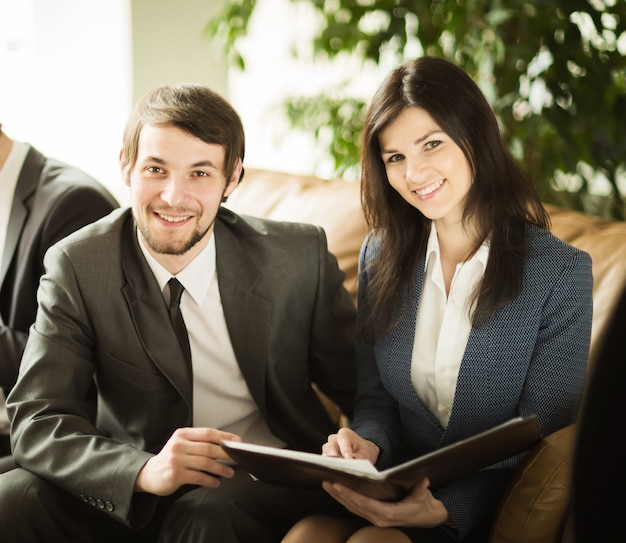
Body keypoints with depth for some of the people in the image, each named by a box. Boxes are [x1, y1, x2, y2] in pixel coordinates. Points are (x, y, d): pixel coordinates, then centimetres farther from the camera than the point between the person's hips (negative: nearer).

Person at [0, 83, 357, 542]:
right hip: (133, 493, 2)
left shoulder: (300, 257, -7)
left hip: (271, 485, -1)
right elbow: (38, 421, -14)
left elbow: (363, 388, 1)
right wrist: (145, 471, -33)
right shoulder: (76, 267, -7)